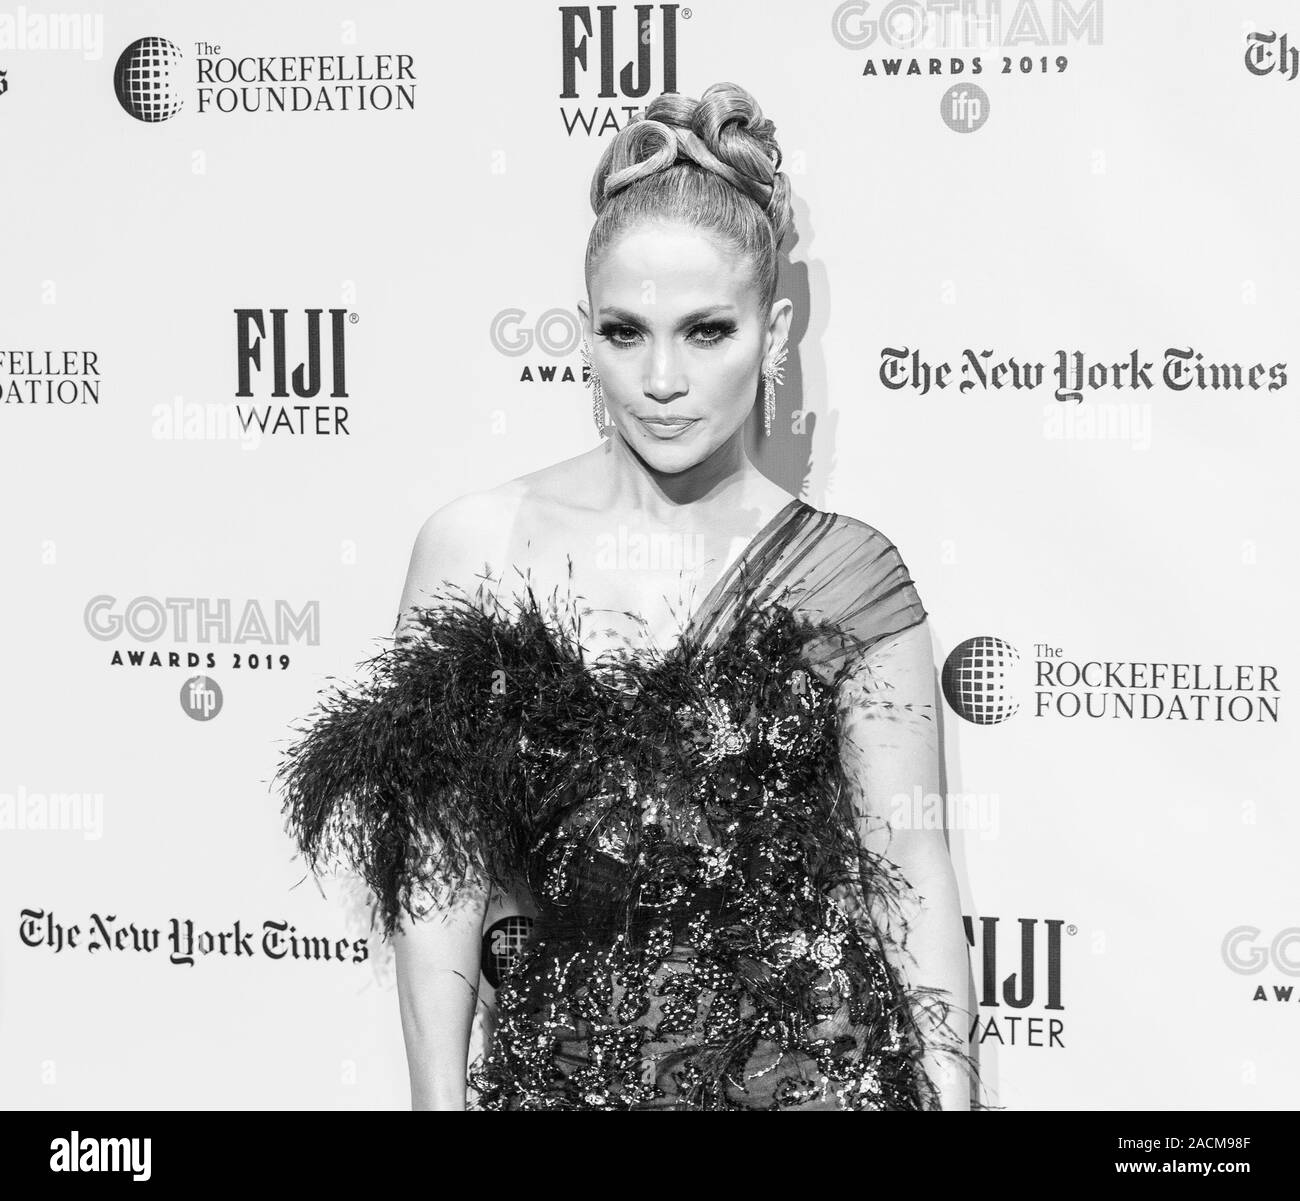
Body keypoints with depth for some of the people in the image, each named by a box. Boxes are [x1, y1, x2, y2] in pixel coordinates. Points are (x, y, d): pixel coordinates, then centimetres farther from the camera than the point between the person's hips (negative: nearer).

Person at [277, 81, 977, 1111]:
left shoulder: (846, 574, -5)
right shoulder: (474, 548, -5)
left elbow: (908, 869, -2)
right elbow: (440, 872, -2)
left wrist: (950, 1091, -7)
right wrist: (439, 1095, -3)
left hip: (814, 1064, 0)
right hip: (563, 1061, 1)